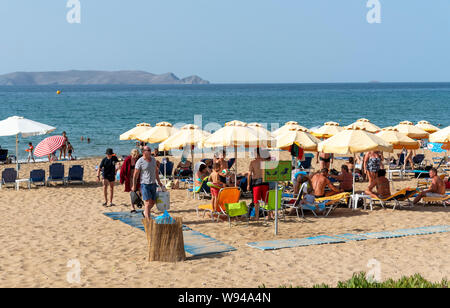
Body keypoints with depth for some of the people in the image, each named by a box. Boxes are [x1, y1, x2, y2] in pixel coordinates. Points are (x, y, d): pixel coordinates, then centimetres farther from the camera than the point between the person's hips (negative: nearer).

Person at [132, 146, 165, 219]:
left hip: (153, 184, 6)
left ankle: (145, 212, 36)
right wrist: (134, 186, -9)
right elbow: (135, 175, -9)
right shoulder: (140, 162, -11)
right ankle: (148, 220, -7)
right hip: (145, 184, -6)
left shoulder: (153, 159, 9)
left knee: (153, 202, 11)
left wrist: (159, 182, 21)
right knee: (148, 203, -10)